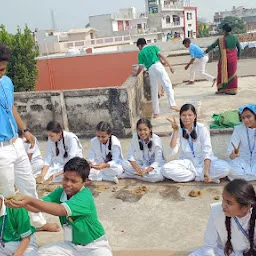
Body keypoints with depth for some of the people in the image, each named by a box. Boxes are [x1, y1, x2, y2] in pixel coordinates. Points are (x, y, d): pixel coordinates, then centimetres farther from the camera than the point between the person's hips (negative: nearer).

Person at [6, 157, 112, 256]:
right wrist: (23, 203, -39)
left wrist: (31, 200, -49)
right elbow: (37, 207, -18)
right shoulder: (60, 192, -6)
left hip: (95, 246, -6)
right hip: (72, 244, 6)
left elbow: (61, 210, -41)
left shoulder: (85, 197, -26)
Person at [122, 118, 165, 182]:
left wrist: (145, 171, -39)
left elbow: (157, 162, -22)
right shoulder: (135, 137, -12)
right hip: (142, 164, 2)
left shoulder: (156, 140, -21)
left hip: (154, 166, -2)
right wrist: (137, 167, -30)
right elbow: (130, 155, -10)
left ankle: (131, 174, -21)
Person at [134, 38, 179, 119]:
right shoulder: (153, 47, 19)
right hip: (158, 66, -1)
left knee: (154, 92, 9)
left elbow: (141, 68, 9)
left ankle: (156, 113, 13)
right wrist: (170, 66, 1)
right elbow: (161, 56, 5)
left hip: (151, 70, 1)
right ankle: (172, 104, -31)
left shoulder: (140, 53, 16)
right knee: (168, 85, -11)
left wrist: (136, 75, 26)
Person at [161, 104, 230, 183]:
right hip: (187, 163, 2)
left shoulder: (202, 128, -11)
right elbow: (173, 151, -15)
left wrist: (206, 172, -31)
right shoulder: (179, 130, -4)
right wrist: (175, 131, -18)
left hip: (204, 161, -2)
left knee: (225, 168, -29)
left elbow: (207, 152, -19)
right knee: (165, 169, -26)